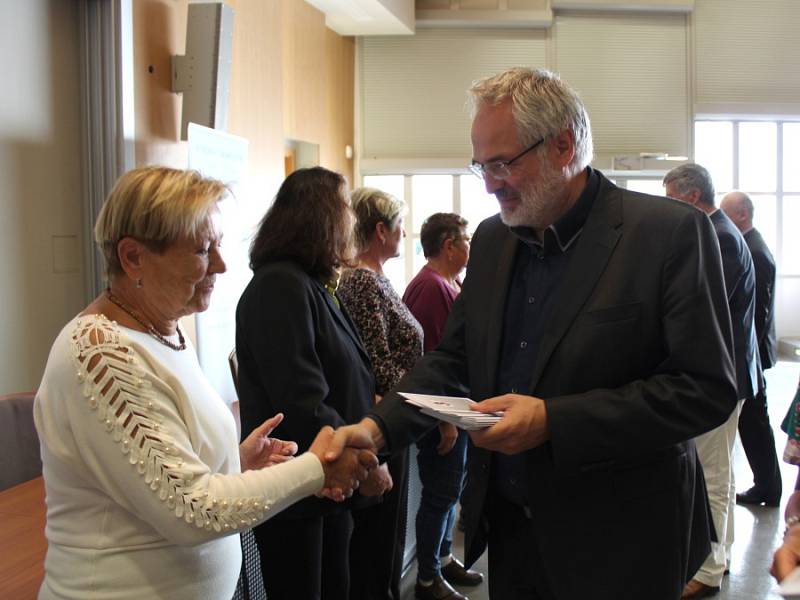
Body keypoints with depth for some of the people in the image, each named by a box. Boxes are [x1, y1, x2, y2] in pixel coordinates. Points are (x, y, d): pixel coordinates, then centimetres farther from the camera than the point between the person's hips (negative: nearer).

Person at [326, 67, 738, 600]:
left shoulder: (672, 232, -14)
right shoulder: (491, 239, 5)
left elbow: (707, 388, -17)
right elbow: (454, 358, 9)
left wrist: (553, 421, -23)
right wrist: (377, 429, -8)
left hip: (618, 542, -5)